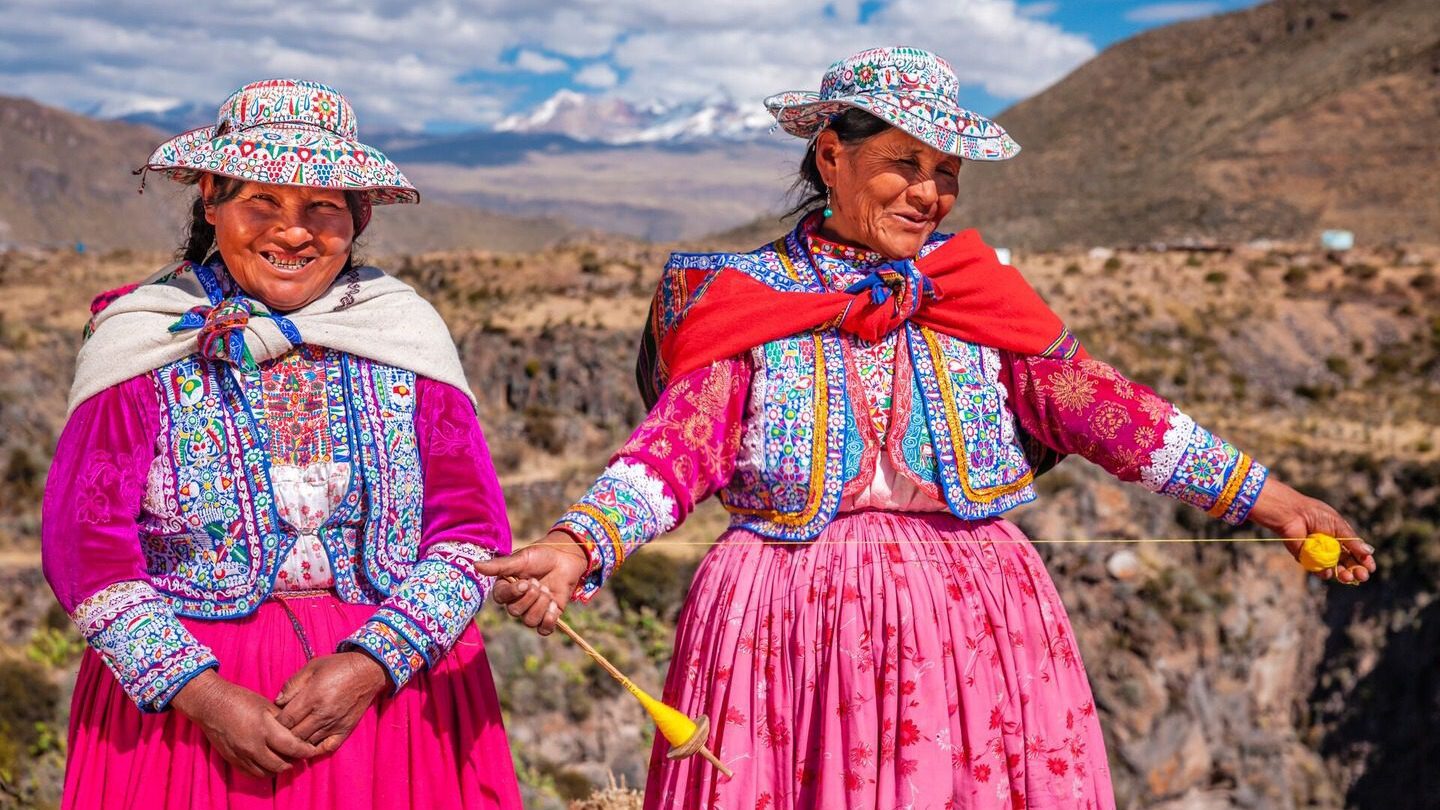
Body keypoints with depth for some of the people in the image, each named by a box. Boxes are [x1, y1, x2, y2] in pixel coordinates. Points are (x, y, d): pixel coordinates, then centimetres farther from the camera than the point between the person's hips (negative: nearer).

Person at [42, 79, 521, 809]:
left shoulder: (405, 337, -1)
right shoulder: (142, 345, -4)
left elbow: (471, 529, -3)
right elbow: (83, 544, -7)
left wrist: (370, 665, -16)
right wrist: (200, 693, -16)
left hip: (390, 685, 1)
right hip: (181, 684, -1)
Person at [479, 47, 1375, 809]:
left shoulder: (976, 290, 11)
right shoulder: (744, 298, 3)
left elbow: (1090, 400, 5)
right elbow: (682, 436, -8)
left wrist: (1261, 493, -1)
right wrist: (579, 546, -25)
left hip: (971, 622, 2)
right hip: (791, 625, -2)